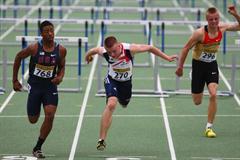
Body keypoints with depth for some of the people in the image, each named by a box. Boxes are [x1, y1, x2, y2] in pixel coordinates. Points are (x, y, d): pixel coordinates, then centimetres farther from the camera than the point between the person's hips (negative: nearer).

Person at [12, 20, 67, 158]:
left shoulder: (61, 50, -6)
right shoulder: (34, 48, -13)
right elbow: (18, 57, 3)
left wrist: (60, 77, -11)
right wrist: (15, 80, 6)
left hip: (50, 86, 1)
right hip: (35, 85, -1)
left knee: (50, 116, -15)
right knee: (33, 120, 4)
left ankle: (38, 148, -1)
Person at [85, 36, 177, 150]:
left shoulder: (129, 49, -33)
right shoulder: (104, 52, -29)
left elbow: (149, 48, -19)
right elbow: (94, 50, -5)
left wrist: (167, 58, -12)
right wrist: (88, 56, 18)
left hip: (126, 82, 2)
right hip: (112, 81, -2)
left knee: (124, 103, 27)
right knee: (111, 104, -27)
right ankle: (102, 140, -25)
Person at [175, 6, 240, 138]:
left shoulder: (222, 28, -10)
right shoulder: (200, 33, -23)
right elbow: (186, 48, -13)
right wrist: (180, 67, -9)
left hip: (212, 65, 3)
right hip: (198, 65, -3)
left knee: (213, 95, -18)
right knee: (197, 102, 4)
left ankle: (209, 127, -10)